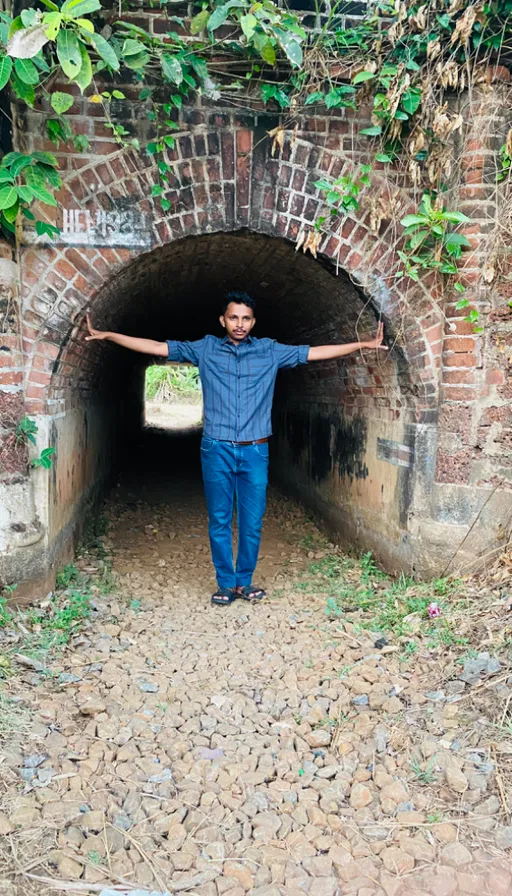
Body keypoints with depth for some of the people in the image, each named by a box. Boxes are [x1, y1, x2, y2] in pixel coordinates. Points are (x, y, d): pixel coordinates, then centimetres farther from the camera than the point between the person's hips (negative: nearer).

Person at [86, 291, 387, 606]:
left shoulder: (271, 351, 5)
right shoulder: (206, 349, 4)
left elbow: (316, 352, 6)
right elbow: (158, 347, 4)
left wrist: (365, 344, 3)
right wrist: (108, 335, 1)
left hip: (255, 451, 1)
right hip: (217, 450, 0)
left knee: (252, 521, 6)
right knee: (219, 521, 6)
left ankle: (245, 581, 23)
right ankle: (226, 583, 20)